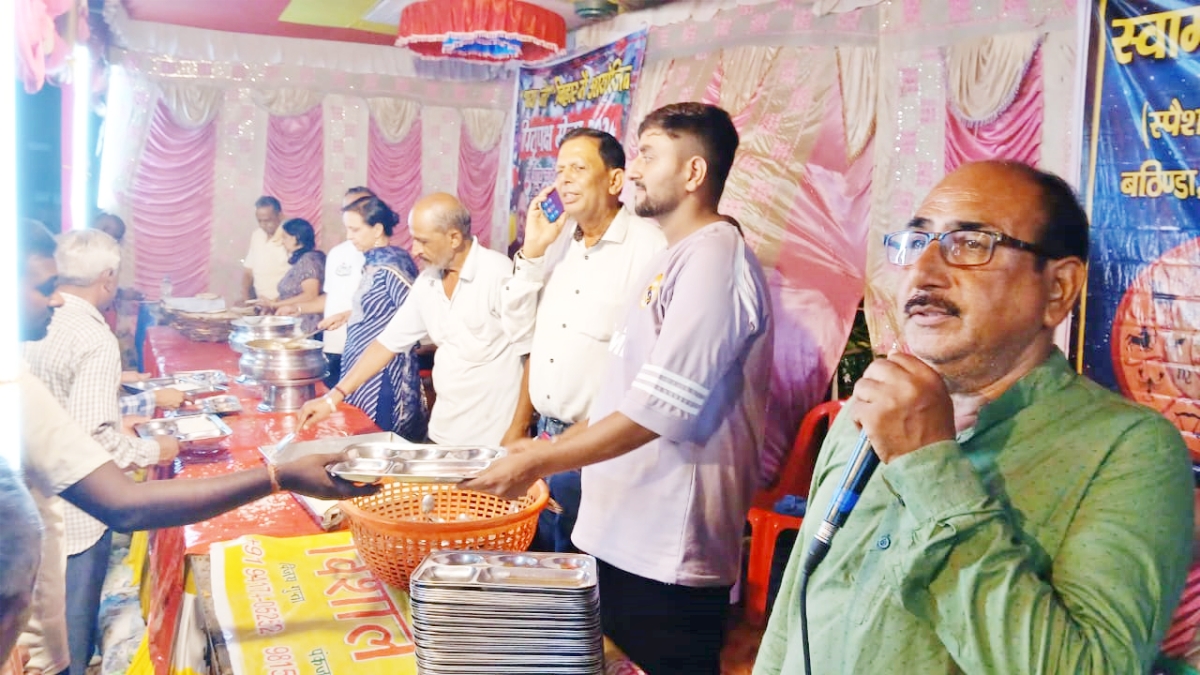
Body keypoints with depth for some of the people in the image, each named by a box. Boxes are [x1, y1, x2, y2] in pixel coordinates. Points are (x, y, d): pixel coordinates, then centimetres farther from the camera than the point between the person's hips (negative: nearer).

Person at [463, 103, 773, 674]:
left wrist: (538, 463, -16)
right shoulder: (674, 259, 15)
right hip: (621, 534, 9)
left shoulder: (714, 257, -17)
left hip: (668, 557, -9)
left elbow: (660, 407, -23)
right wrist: (552, 448, 14)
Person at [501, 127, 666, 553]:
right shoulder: (557, 240, 9)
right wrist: (533, 250, 0)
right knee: (536, 555, 16)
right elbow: (517, 318, 14)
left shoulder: (649, 246, -15)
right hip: (546, 435, 7)